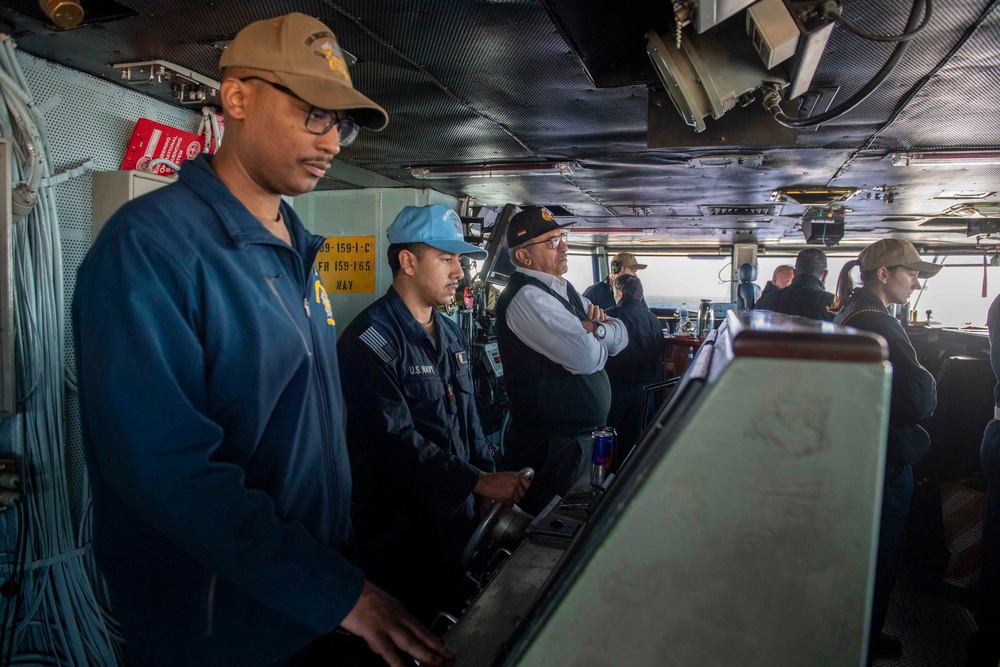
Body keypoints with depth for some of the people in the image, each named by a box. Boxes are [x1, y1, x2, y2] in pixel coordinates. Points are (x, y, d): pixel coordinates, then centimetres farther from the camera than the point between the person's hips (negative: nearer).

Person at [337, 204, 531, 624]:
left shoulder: (451, 335, 11)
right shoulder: (370, 340, -17)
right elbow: (395, 440, -24)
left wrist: (495, 480, 5)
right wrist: (480, 482, -24)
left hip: (456, 511, 8)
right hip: (398, 524, -8)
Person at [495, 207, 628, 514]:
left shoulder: (563, 290, 11)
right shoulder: (526, 297, -20)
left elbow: (621, 336, 9)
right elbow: (587, 358, -27)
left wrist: (596, 329, -14)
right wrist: (595, 340, -4)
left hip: (583, 432, 9)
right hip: (549, 443, -9)